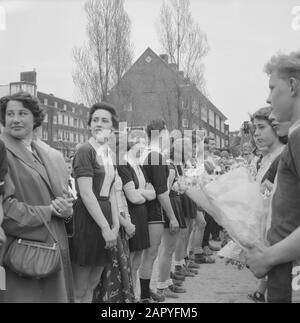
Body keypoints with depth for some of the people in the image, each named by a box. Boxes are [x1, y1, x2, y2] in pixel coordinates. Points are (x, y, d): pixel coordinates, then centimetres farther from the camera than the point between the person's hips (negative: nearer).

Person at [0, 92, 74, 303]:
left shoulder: (42, 153, 15)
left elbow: (59, 194, 19)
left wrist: (65, 207, -5)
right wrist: (49, 211, -11)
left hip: (53, 248, 7)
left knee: (55, 296, 11)